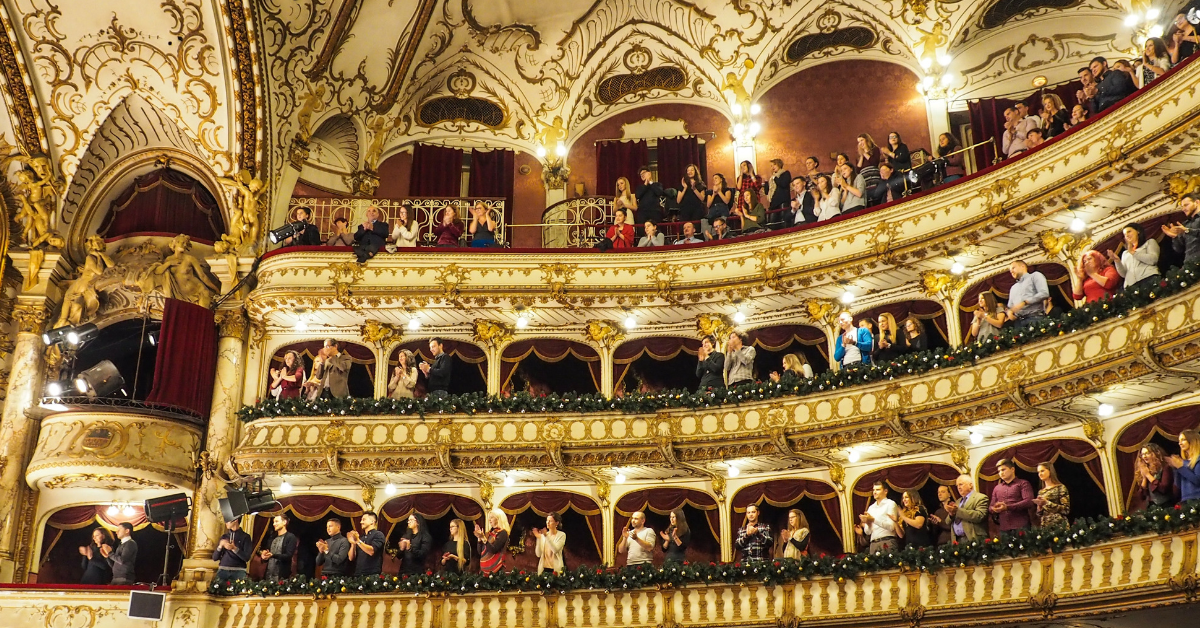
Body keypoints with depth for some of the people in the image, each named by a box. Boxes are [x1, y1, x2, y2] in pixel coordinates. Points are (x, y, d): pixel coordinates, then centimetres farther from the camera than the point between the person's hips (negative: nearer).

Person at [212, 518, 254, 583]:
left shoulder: (245, 537, 3)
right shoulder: (224, 537, 15)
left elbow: (247, 558, -5)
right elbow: (214, 558, 12)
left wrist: (234, 548, -16)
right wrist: (220, 546, -4)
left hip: (238, 572, -3)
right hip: (223, 571, 3)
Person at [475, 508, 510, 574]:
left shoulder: (502, 533, -6)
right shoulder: (489, 533, 15)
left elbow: (494, 550, -17)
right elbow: (480, 552, 11)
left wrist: (483, 538, -20)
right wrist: (479, 538, 2)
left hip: (495, 567, -7)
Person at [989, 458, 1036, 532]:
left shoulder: (1023, 484, 7)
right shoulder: (996, 488, 23)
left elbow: (1029, 502, -7)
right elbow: (991, 507, 22)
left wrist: (1007, 507, -14)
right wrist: (994, 509, -4)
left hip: (1021, 527, -4)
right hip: (1004, 528, 4)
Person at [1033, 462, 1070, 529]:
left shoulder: (1060, 488, -2)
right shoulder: (1040, 492, 14)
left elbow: (1066, 510, -9)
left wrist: (1047, 503, -14)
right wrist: (1039, 506, -4)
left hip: (1058, 525, -5)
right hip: (1044, 526, 5)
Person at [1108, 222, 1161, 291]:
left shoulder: (1149, 242, 23)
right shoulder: (1125, 253, 32)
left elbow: (1153, 260, 2)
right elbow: (1123, 274, 19)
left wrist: (1133, 252, 7)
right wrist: (1117, 260, 4)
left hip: (1149, 279, -3)